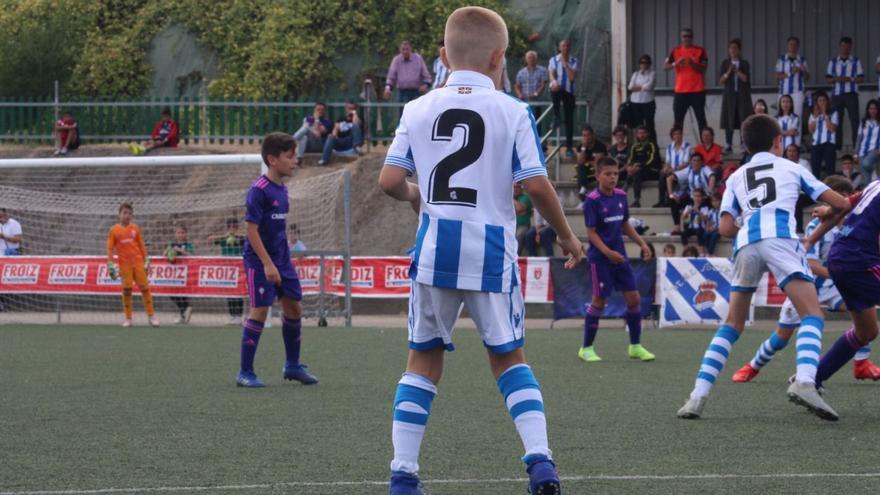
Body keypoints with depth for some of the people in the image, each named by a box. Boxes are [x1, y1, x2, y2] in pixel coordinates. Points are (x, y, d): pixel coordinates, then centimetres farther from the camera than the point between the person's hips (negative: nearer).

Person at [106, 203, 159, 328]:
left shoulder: (135, 228, 8)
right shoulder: (114, 230, 3)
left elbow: (142, 246, 12)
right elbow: (110, 249, 2)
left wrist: (146, 261, 9)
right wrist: (110, 265, -6)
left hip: (138, 263, 1)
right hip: (124, 265, -1)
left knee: (145, 288, -2)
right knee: (126, 290, -2)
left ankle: (151, 316, 3)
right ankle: (128, 318, 6)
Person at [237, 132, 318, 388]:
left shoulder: (282, 189, 9)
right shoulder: (259, 190, -16)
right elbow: (252, 229, -18)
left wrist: (285, 259, 18)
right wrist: (267, 264, -21)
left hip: (281, 258, 8)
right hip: (260, 259, -8)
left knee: (293, 306, 9)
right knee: (260, 310, -8)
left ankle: (292, 365, 23)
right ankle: (245, 372, -1)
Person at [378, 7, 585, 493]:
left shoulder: (418, 110, 4)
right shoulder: (512, 112, -4)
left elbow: (389, 180, 0)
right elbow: (536, 185, -8)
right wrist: (566, 235, 7)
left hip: (434, 249, 2)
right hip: (491, 252, -1)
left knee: (424, 358, 13)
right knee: (508, 356, 13)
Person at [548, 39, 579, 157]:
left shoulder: (573, 62, 3)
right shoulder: (554, 60, 5)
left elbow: (572, 77, -8)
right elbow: (551, 74, -7)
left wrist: (565, 65, -12)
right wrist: (554, 81, -29)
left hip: (569, 91, 1)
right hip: (557, 89, -1)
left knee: (569, 119, -1)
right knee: (555, 91, -39)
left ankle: (569, 147, 4)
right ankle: (557, 116, -16)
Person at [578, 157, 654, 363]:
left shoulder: (621, 196, 6)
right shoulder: (592, 200, -12)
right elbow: (591, 232, -13)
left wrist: (642, 243, 10)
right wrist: (607, 252, -24)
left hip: (620, 256, 6)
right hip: (600, 258, -6)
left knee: (634, 298, 2)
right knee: (599, 300, -3)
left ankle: (635, 346, 14)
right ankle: (586, 348, 9)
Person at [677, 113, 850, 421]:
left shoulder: (736, 178, 28)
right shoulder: (791, 168, 24)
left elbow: (725, 228, 17)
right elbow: (839, 203, 25)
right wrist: (837, 208, 49)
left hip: (746, 243, 3)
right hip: (780, 237, -3)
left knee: (732, 325, 15)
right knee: (812, 315, -4)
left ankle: (698, 396, 5)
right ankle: (804, 382, -30)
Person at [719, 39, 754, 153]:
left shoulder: (744, 63, 3)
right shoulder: (725, 63, 6)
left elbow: (746, 78, -7)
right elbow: (721, 81, 0)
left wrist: (736, 71, -17)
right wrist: (728, 72, -15)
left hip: (742, 95, -1)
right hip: (729, 94, 1)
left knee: (743, 119, -5)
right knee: (729, 120, -1)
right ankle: (728, 145, 4)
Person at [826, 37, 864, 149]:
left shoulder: (856, 61, 7)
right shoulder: (833, 62, 12)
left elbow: (862, 78, 4)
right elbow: (828, 79, 10)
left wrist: (851, 79, -14)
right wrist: (836, 79, -11)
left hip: (851, 94, -2)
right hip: (836, 94, 2)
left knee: (855, 121, -6)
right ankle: (837, 147, 6)